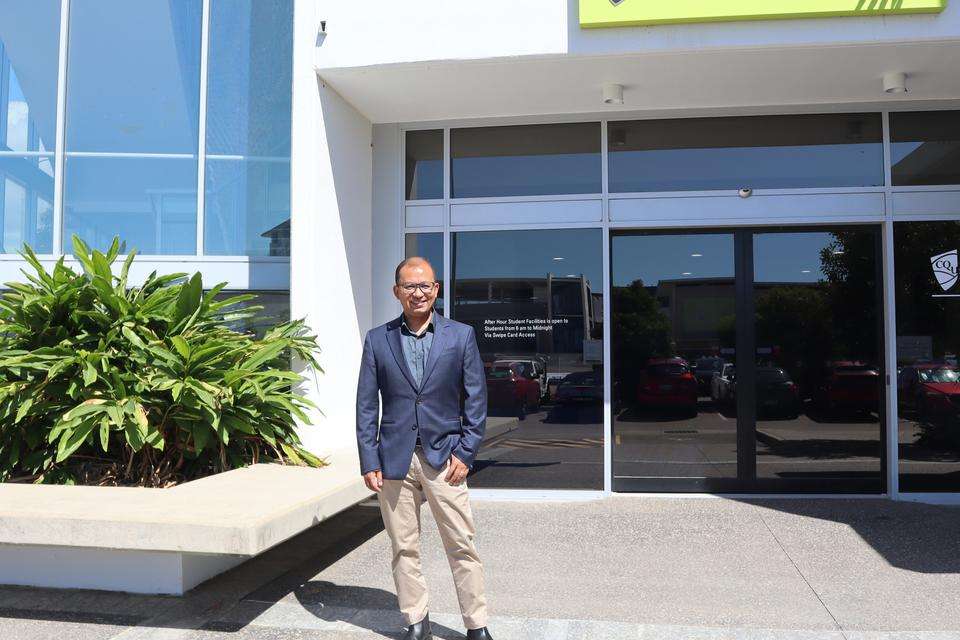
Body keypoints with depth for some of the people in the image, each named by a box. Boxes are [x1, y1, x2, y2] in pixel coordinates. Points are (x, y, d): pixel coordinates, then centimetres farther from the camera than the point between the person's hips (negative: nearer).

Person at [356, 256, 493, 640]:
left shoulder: (461, 335, 2)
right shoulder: (378, 339, 5)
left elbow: (476, 399, 3)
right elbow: (366, 405, 4)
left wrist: (465, 454, -4)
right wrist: (369, 462, -2)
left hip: (443, 457, -1)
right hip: (394, 459, 1)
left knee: (463, 546, 1)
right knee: (404, 548, 9)